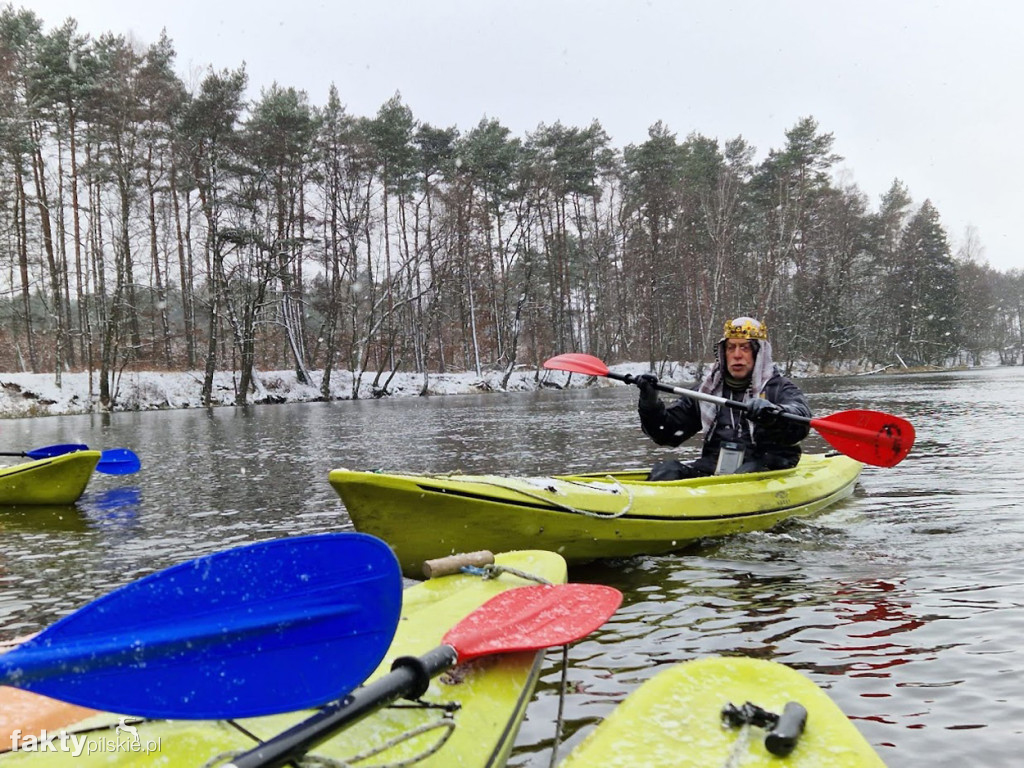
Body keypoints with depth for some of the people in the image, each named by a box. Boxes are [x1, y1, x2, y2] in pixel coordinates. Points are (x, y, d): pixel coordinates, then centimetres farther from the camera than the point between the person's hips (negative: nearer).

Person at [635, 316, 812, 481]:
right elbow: (667, 433, 16)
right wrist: (650, 403, -4)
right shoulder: (708, 391, 18)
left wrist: (773, 413, -38)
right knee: (665, 471, -23)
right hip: (713, 468, 3)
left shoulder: (780, 388, 7)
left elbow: (801, 421, -15)